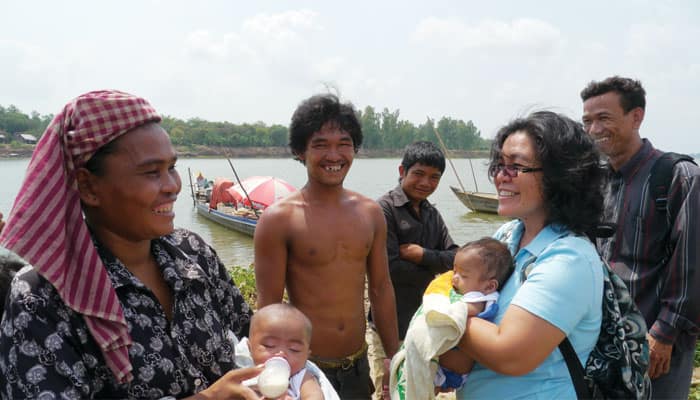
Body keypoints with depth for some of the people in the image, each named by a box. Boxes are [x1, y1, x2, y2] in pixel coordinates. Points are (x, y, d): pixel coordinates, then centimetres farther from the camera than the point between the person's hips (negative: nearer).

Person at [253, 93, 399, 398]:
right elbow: (268, 307, -11)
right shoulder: (279, 218, -13)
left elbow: (381, 289, 8)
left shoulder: (371, 213, 1)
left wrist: (394, 358, 10)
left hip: (359, 366, 5)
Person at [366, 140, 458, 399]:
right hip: (390, 327, -7)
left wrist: (421, 254, -16)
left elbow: (455, 258, 1)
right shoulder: (385, 209, -13)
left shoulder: (432, 214, 10)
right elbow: (389, 268, -21)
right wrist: (433, 268, -8)